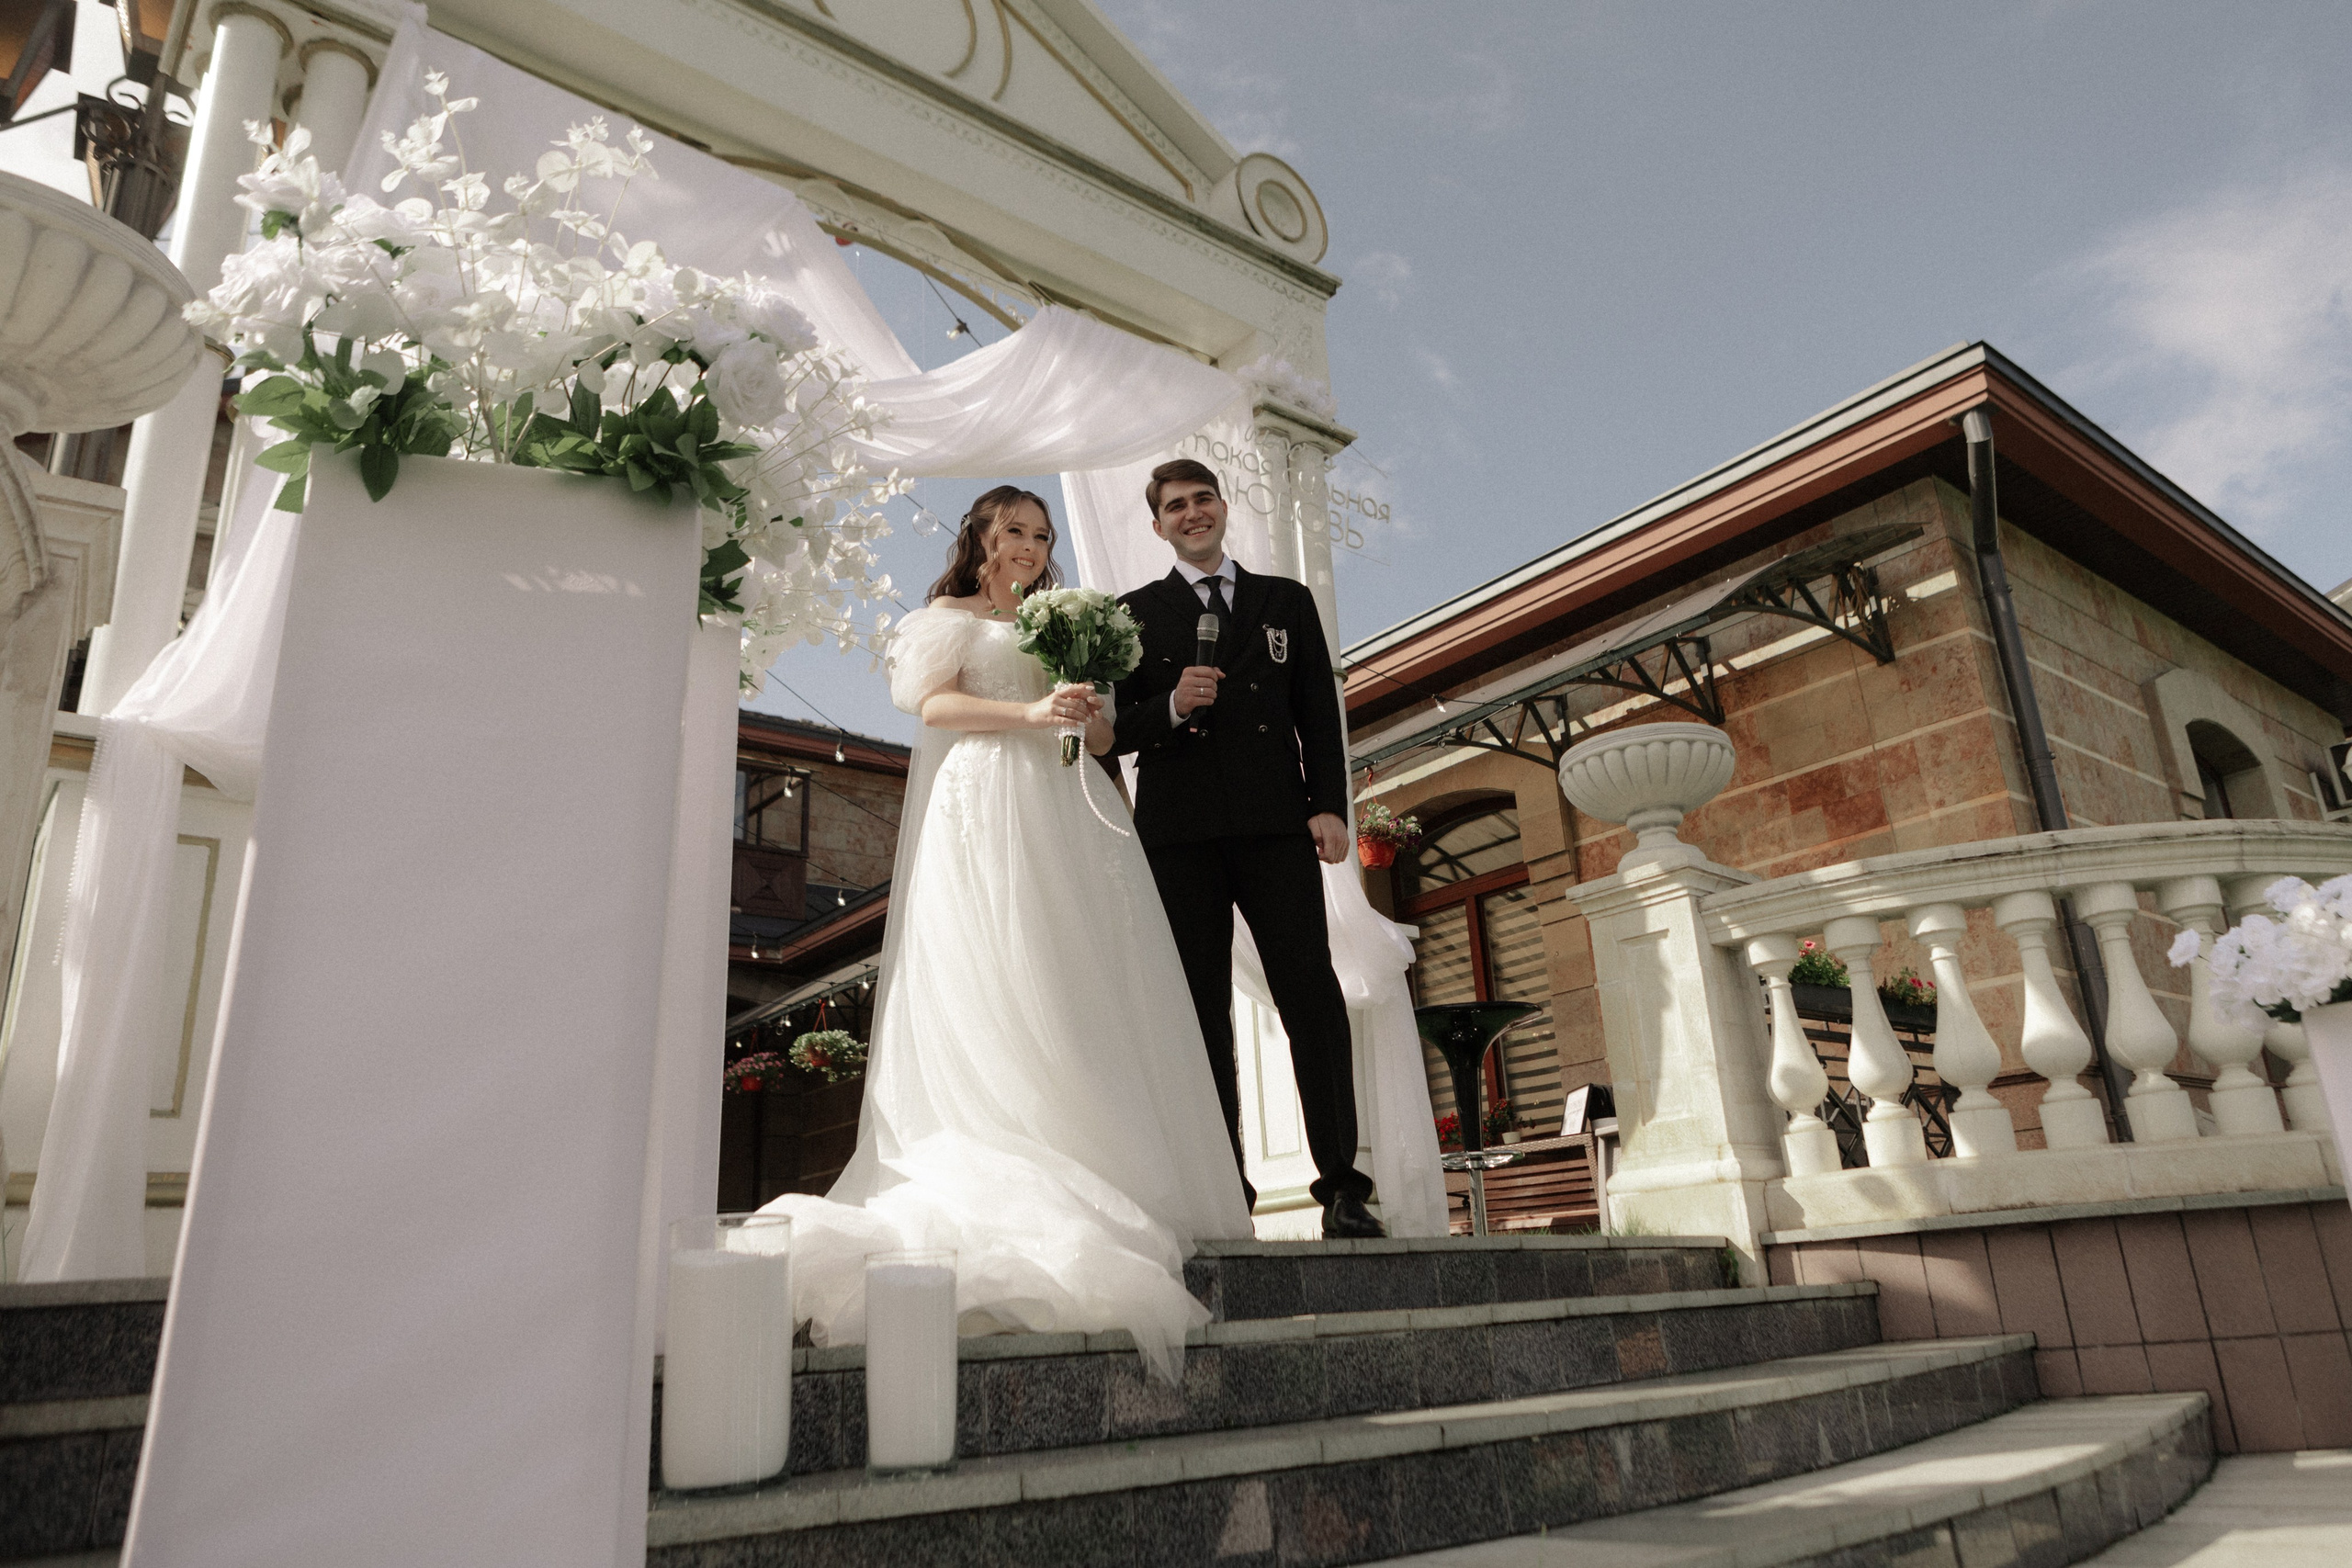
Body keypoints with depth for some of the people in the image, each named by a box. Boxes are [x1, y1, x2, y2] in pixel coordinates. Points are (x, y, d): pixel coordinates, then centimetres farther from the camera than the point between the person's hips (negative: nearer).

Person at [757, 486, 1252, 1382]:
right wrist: (1029, 711, -17)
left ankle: (1097, 1189, -8)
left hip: (1054, 822, 6)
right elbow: (933, 702, -5)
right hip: (980, 814, -5)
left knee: (1081, 987, -5)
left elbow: (1101, 738, 23)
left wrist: (1086, 708, 1)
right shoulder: (950, 616, 12)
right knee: (999, 990, -14)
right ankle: (1008, 1190, -17)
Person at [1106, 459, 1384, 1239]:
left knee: (1314, 997, -8)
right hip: (1180, 832, 0)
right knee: (1202, 1013, 0)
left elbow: (1319, 712, 12)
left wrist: (1330, 806, -1)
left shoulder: (1287, 601, 19)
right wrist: (1171, 708, -11)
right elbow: (1116, 730, 9)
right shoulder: (1136, 613, 15)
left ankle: (1341, 1187, -4)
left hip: (1276, 824, 0)